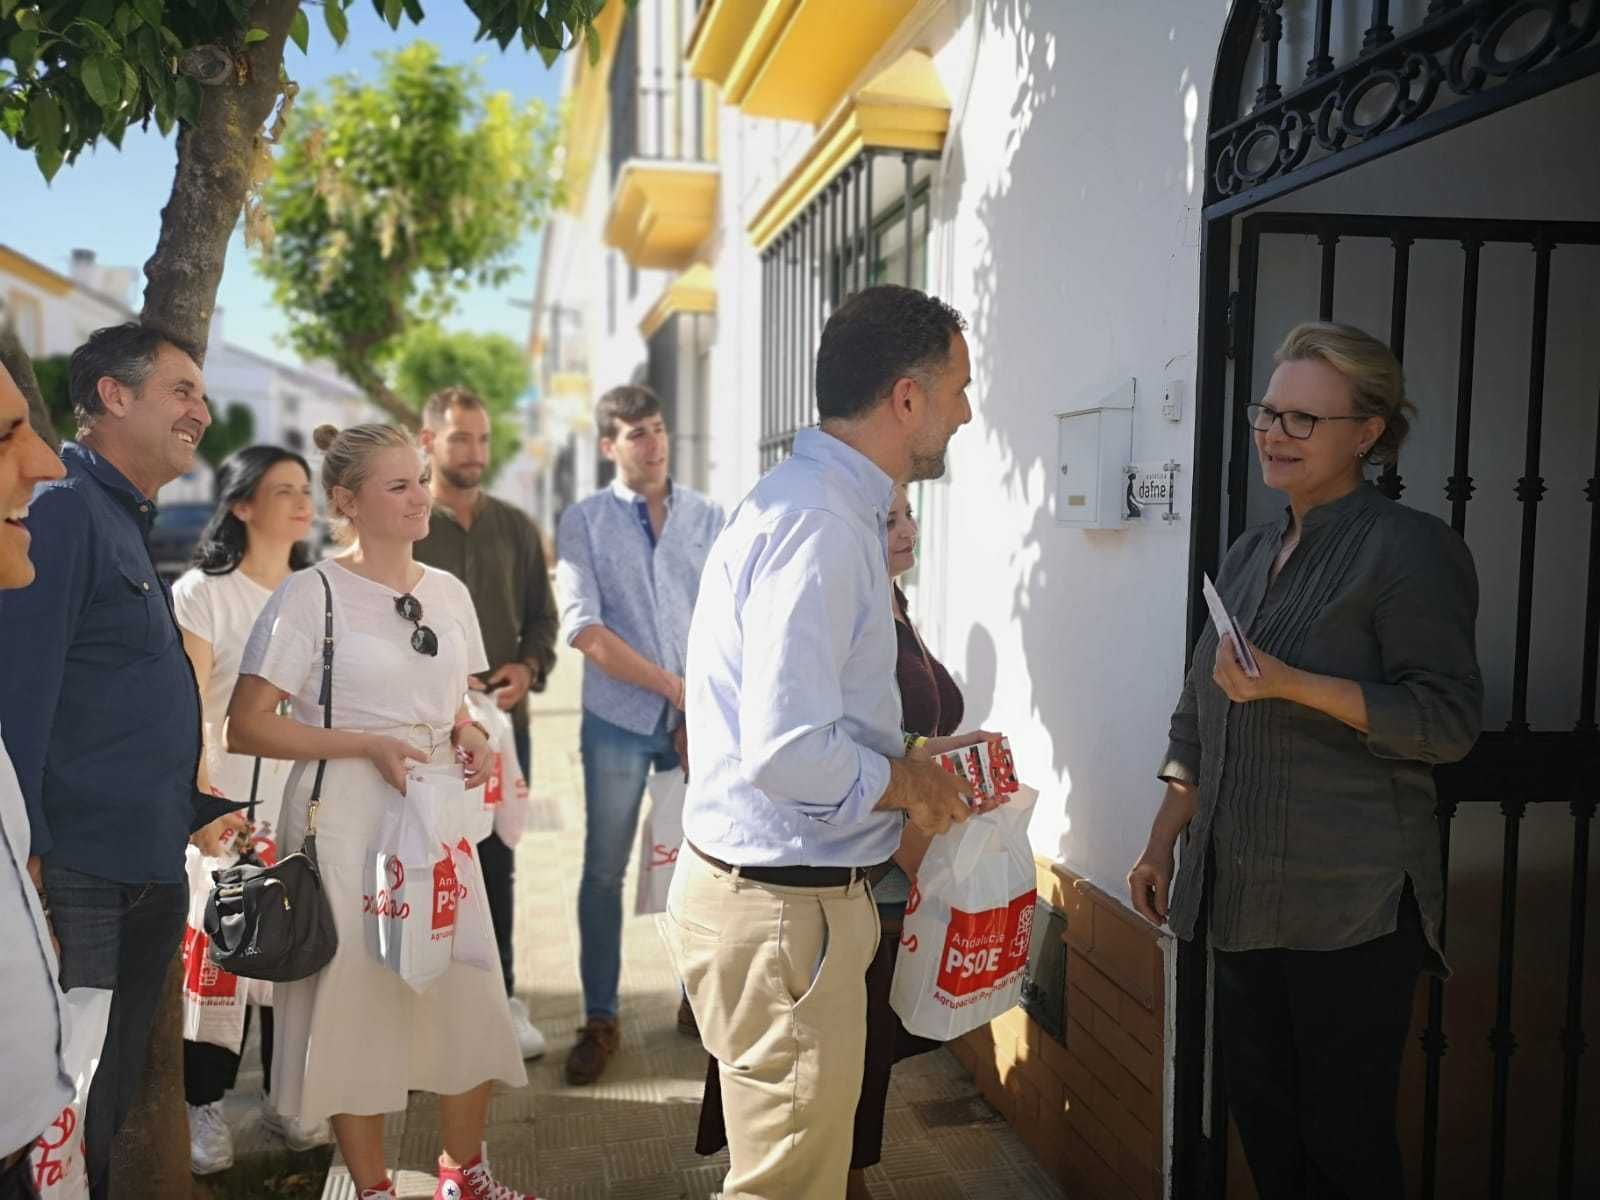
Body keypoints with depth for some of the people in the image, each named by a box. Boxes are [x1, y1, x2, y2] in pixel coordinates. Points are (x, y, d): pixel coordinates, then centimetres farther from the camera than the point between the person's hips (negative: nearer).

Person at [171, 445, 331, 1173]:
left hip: (312, 801, 4)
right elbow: (187, 714, -10)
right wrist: (202, 804, -18)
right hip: (234, 802, -4)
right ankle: (202, 1104, 15)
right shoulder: (202, 593, -5)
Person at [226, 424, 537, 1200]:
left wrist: (470, 737, -1)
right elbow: (245, 727, -12)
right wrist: (367, 745, -18)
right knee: (358, 1004, 6)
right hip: (349, 827, -5)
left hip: (440, 819, 5)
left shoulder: (448, 591, 9)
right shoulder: (311, 595, -9)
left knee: (470, 999, 9)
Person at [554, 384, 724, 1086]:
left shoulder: (708, 518, 7)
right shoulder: (583, 521, 1)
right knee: (604, 870, 4)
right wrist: (672, 686, -13)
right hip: (619, 719, -1)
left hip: (701, 716, 2)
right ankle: (599, 1020, 16)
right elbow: (582, 626, -9)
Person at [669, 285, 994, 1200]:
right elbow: (788, 756, -29)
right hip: (782, 905, -10)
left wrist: (910, 760, 9)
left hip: (794, 890, 10)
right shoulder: (821, 526, -23)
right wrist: (911, 783, -12)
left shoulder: (817, 503, 11)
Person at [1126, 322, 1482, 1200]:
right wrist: (1163, 841, 14)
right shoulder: (1250, 555, 13)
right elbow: (1199, 722, 17)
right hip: (1245, 891, 7)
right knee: (1260, 1113, 15)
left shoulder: (1406, 549, -8)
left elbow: (1449, 721, -14)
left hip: (1351, 901, -7)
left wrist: (1291, 684, -23)